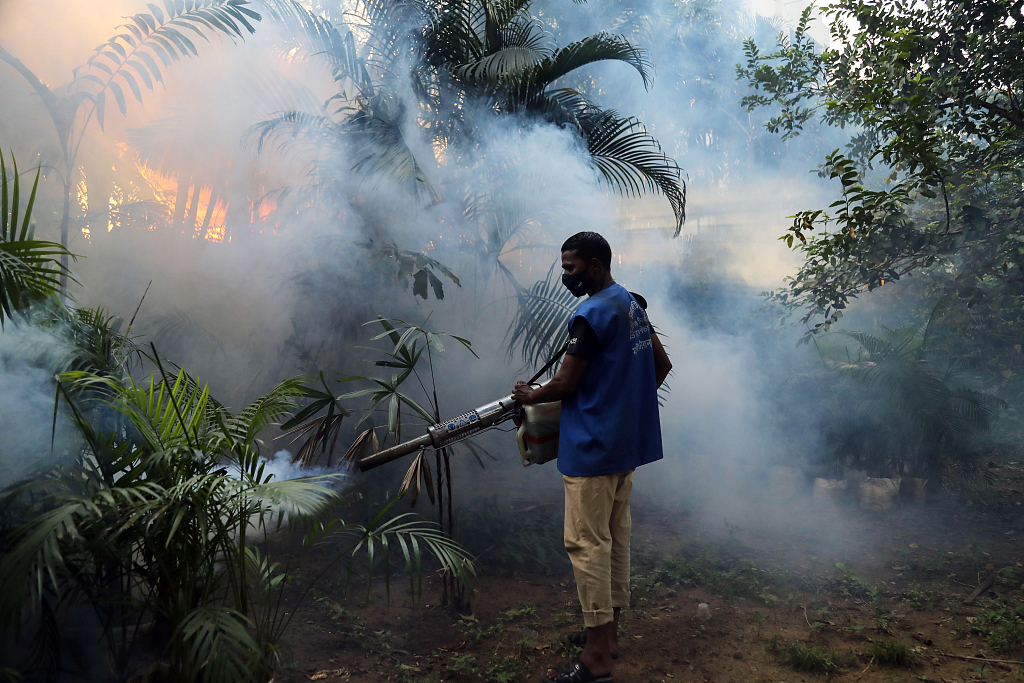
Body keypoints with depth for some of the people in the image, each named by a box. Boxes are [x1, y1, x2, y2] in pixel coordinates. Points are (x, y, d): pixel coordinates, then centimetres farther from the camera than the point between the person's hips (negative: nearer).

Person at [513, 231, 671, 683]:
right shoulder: (634, 306, 10)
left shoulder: (591, 315, -18)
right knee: (616, 536, 16)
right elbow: (662, 365, 17)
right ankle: (608, 631, 29)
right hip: (629, 443, 10)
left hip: (593, 450, -10)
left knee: (587, 544, -3)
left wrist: (529, 396, 2)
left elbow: (565, 384, -16)